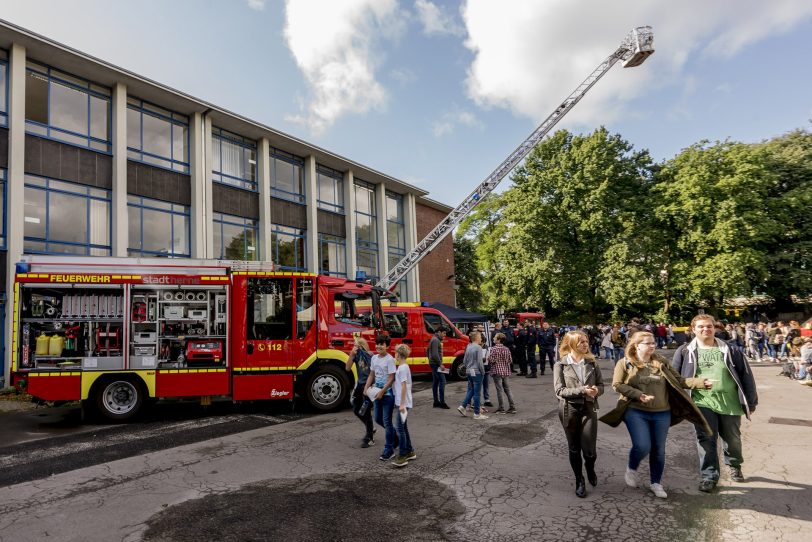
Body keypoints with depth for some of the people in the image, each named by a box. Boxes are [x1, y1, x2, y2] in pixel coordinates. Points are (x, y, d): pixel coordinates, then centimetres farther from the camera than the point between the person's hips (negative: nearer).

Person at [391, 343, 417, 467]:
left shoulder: (402, 368, -17)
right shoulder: (403, 367, 12)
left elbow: (404, 386, -20)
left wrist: (402, 404, -20)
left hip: (402, 403, -10)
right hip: (401, 402, 10)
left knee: (400, 427, -8)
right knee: (403, 427, 15)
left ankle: (402, 456, -5)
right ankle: (410, 451, 24)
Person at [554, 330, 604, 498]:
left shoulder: (592, 363, 2)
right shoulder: (560, 365, -7)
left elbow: (601, 384, 7)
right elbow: (559, 390, -12)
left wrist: (596, 390, -17)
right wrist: (582, 390, -23)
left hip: (589, 408, 2)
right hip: (569, 410, -1)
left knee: (589, 449, -2)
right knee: (574, 448, 11)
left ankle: (590, 468, 33)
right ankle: (579, 480, 31)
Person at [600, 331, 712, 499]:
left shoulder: (661, 363, 8)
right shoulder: (625, 363, -3)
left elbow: (679, 381, 5)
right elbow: (617, 385, -8)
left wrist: (701, 382, -9)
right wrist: (638, 394, -19)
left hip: (662, 413, 4)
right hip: (636, 412, -4)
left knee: (659, 450, 10)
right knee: (642, 446, -13)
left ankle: (656, 483, 28)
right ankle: (631, 469, 18)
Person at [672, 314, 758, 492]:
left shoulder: (729, 350, 3)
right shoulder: (685, 352, 1)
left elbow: (746, 375, 6)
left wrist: (751, 402, 5)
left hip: (730, 403, 2)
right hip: (702, 403, -2)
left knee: (733, 439, 16)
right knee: (706, 440, -1)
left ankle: (734, 465, 44)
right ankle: (709, 476, 9)